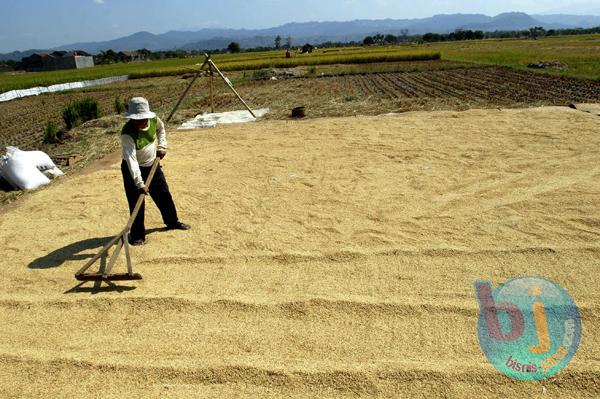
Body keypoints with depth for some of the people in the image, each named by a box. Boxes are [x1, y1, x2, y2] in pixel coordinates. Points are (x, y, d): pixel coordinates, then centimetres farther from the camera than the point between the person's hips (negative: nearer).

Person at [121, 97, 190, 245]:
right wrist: (139, 183, -44)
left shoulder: (154, 119, -16)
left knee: (164, 194, 16)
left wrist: (162, 146, 0)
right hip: (133, 170, -5)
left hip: (152, 165, 6)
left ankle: (172, 222, 37)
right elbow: (131, 159, -38)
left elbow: (161, 129, 10)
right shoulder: (127, 133, -32)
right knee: (136, 203, -3)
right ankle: (137, 234, 13)